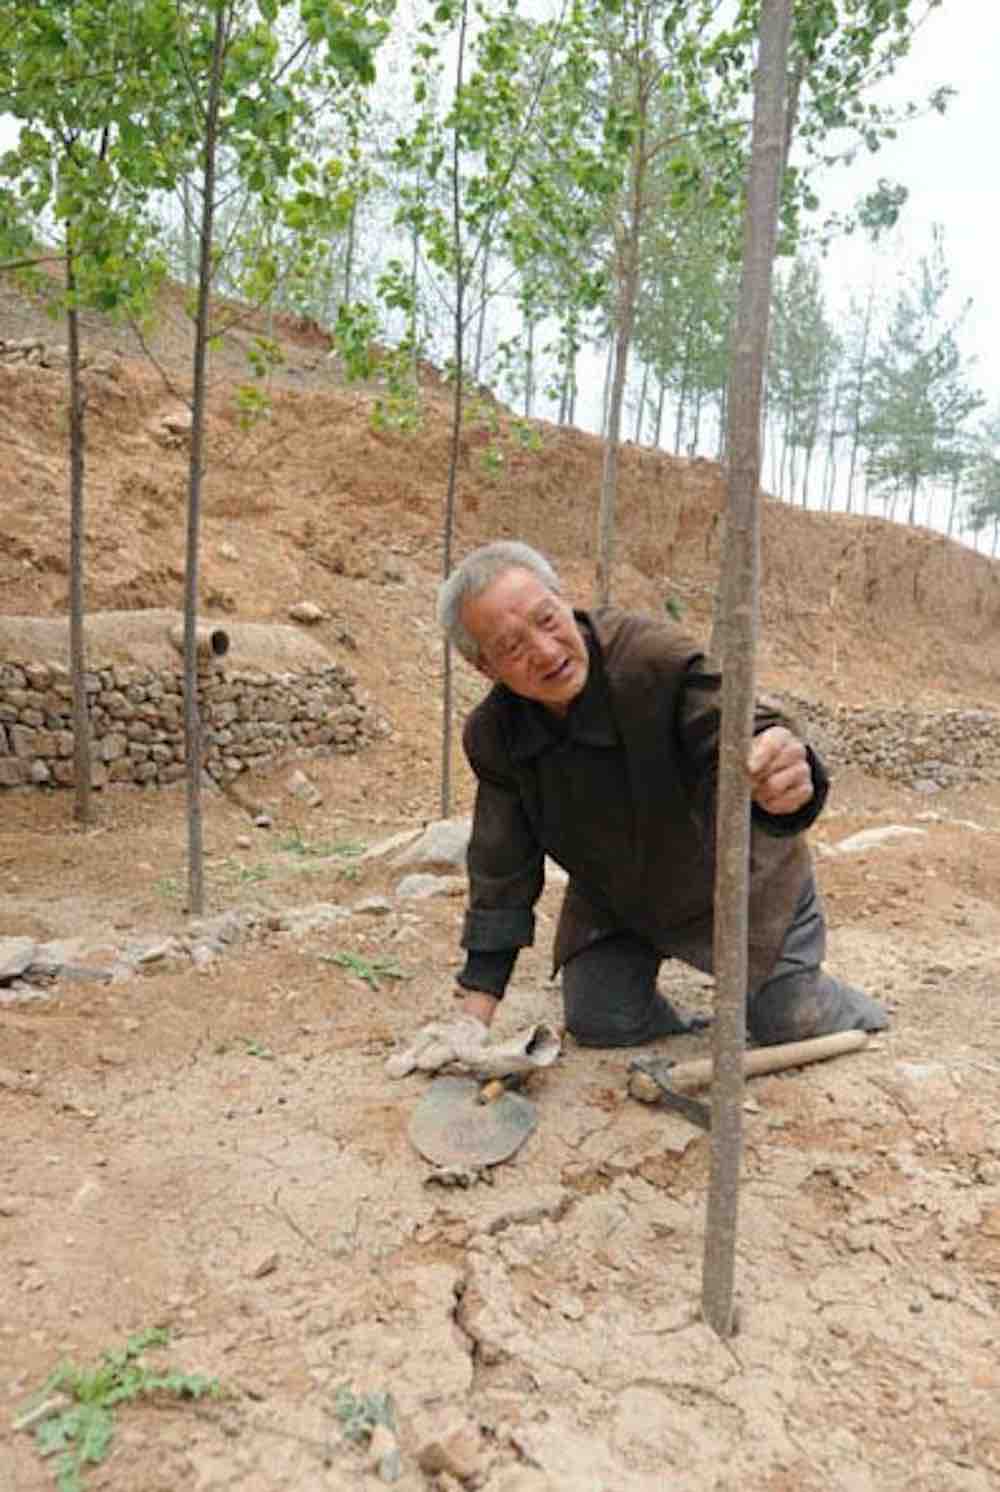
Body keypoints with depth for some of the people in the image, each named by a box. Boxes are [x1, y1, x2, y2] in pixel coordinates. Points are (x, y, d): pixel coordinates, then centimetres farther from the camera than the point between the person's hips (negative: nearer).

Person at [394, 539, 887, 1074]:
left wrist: (786, 782, -69)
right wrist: (474, 1017, -15)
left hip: (730, 876, -3)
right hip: (612, 900, 4)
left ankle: (847, 1008, 40)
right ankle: (686, 1041, 34)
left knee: (794, 1029, 2)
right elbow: (501, 875, -13)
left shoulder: (658, 656, -34)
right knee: (597, 1025, -1)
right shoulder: (492, 736, -18)